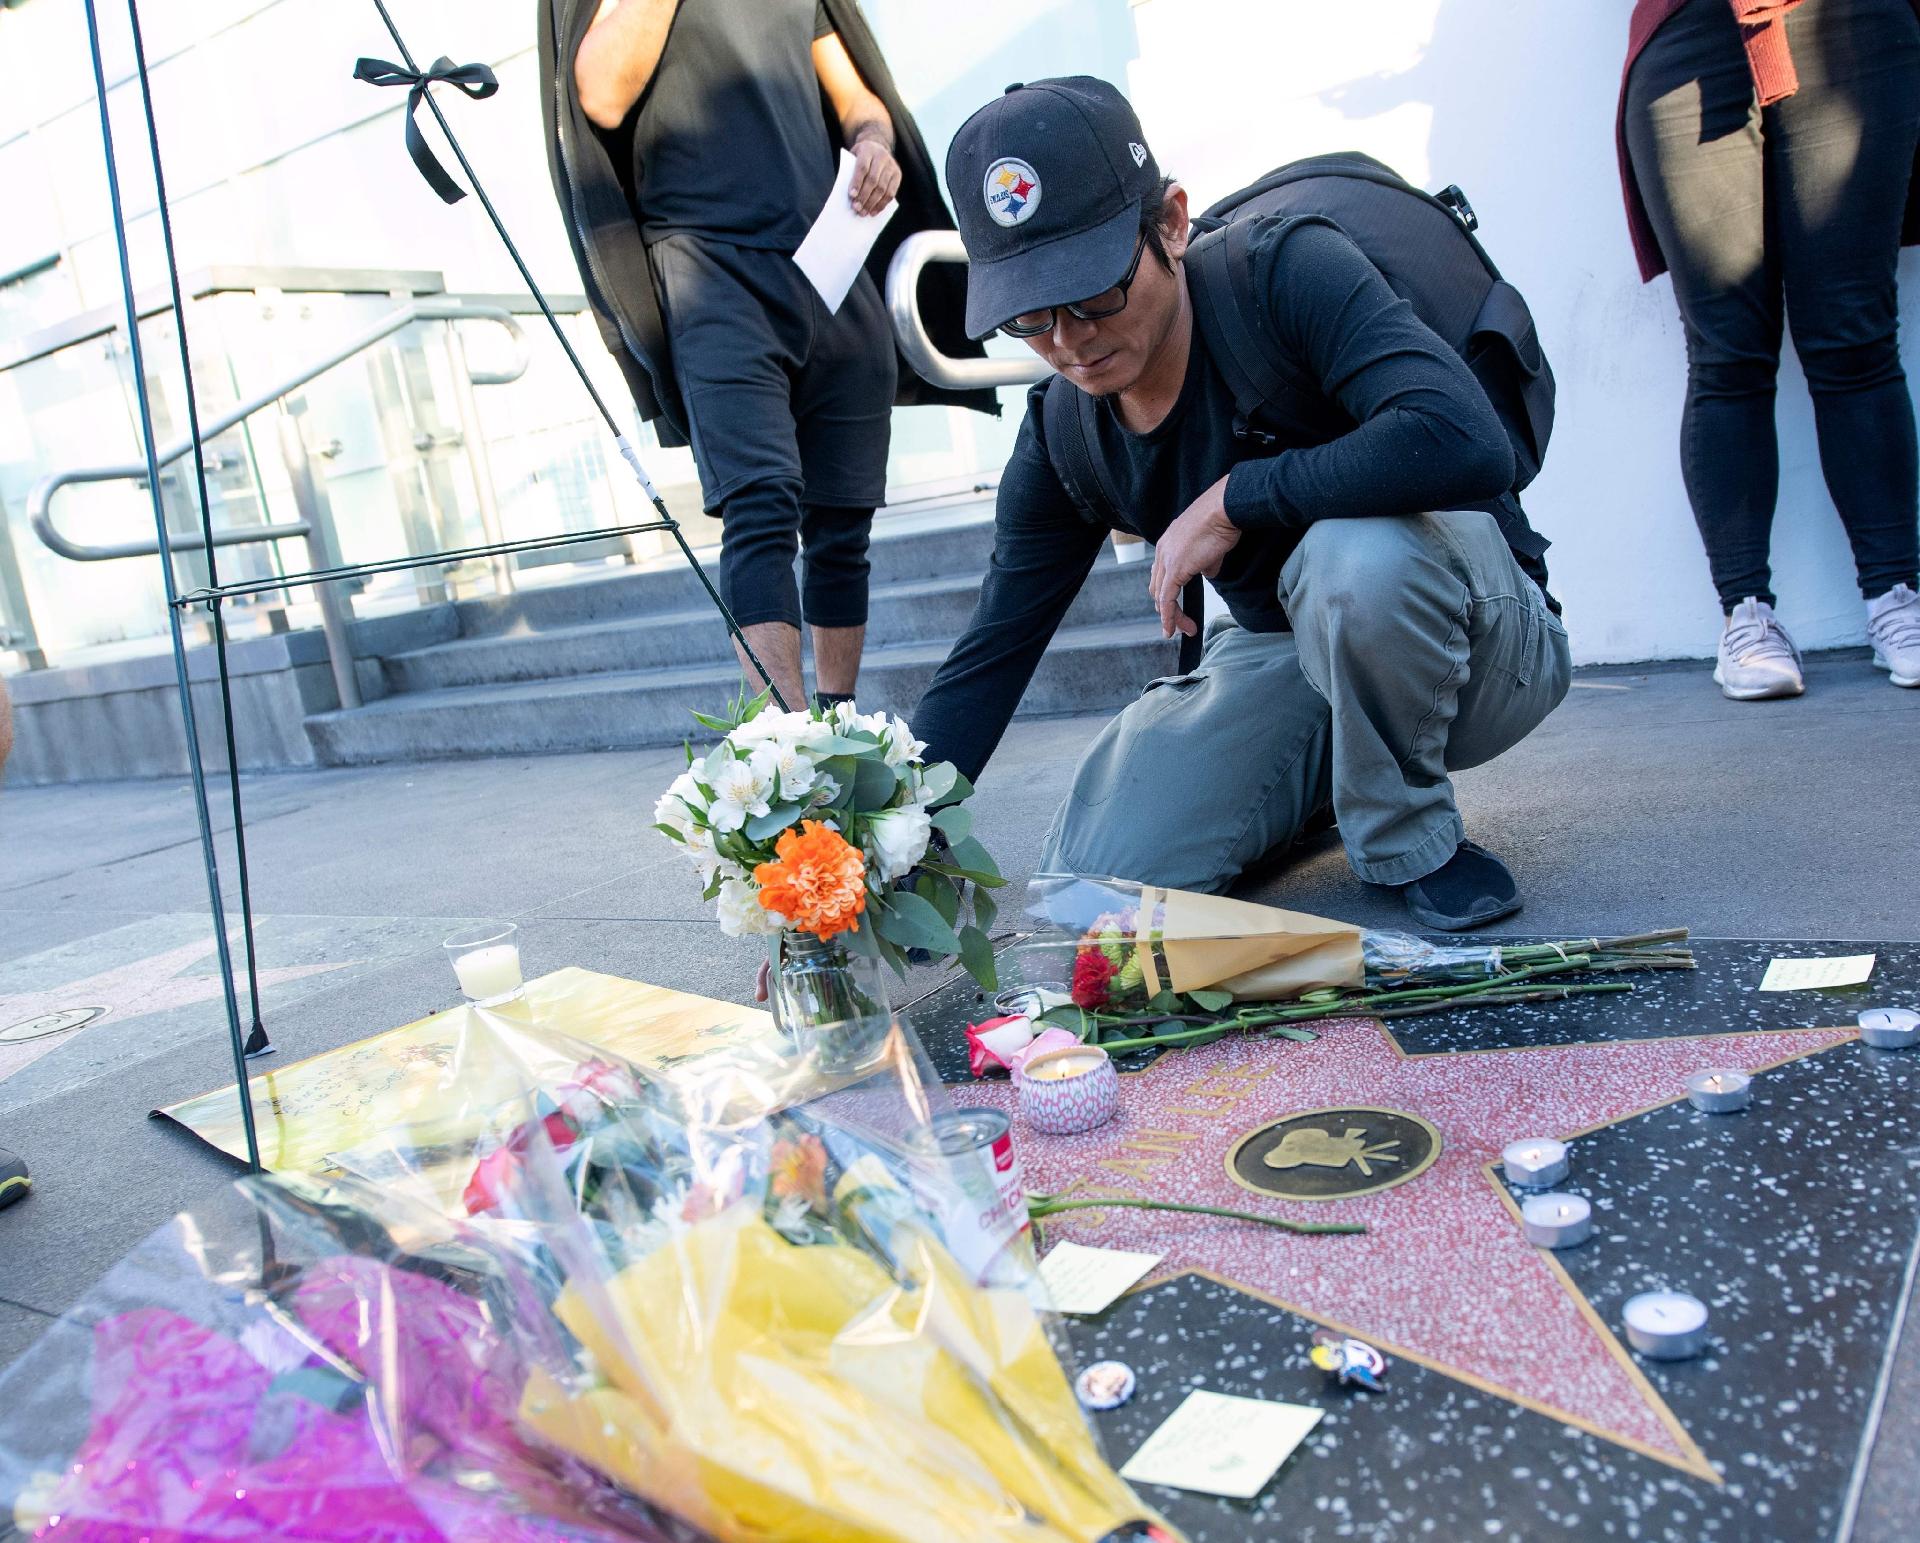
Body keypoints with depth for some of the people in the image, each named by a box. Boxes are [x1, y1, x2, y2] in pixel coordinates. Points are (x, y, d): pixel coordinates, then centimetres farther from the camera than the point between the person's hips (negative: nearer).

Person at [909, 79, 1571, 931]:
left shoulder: (1289, 274, -23)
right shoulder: (1060, 437, -7)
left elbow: (1467, 444, -40)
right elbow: (989, 656, -5)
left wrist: (1228, 501, -31)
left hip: (1479, 643, -5)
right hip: (1274, 655, 5)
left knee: (1359, 552, -40)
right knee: (1095, 874, -13)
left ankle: (1411, 842, -11)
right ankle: (1329, 783, 15)